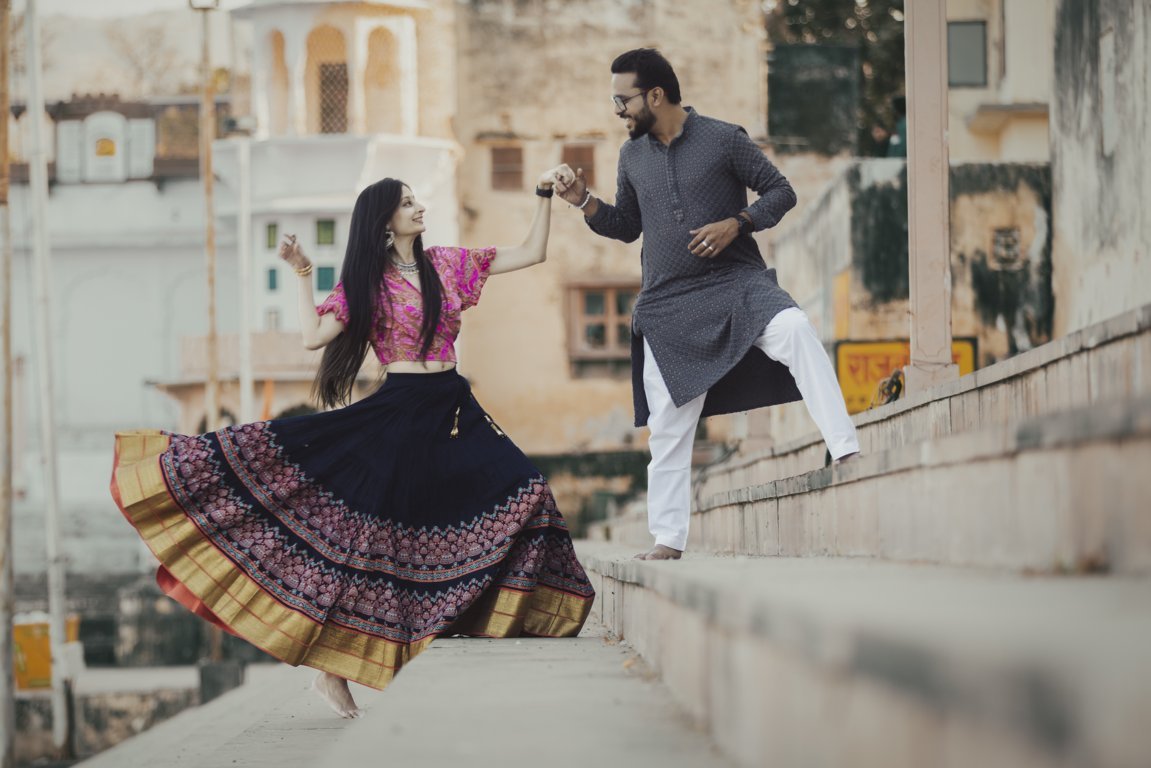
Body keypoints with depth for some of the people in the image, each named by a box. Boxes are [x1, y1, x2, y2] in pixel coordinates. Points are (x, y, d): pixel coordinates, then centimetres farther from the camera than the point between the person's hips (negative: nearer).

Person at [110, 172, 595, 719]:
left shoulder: (447, 265, 11)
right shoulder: (365, 284, 2)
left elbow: (531, 254, 13)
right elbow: (314, 338, -6)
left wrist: (545, 196, 7)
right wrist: (303, 277, -4)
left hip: (454, 414, 4)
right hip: (397, 414, -4)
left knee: (522, 492, -14)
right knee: (374, 531, -7)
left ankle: (514, 626, -6)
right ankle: (333, 671, 0)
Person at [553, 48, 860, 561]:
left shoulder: (723, 140, -4)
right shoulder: (633, 156, 10)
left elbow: (780, 192, 0)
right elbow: (627, 226, 21)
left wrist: (736, 223, -15)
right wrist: (584, 202, 4)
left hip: (737, 284, -4)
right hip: (667, 306, 4)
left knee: (796, 330, -34)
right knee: (668, 427, 4)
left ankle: (846, 452, -39)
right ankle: (668, 539, 14)